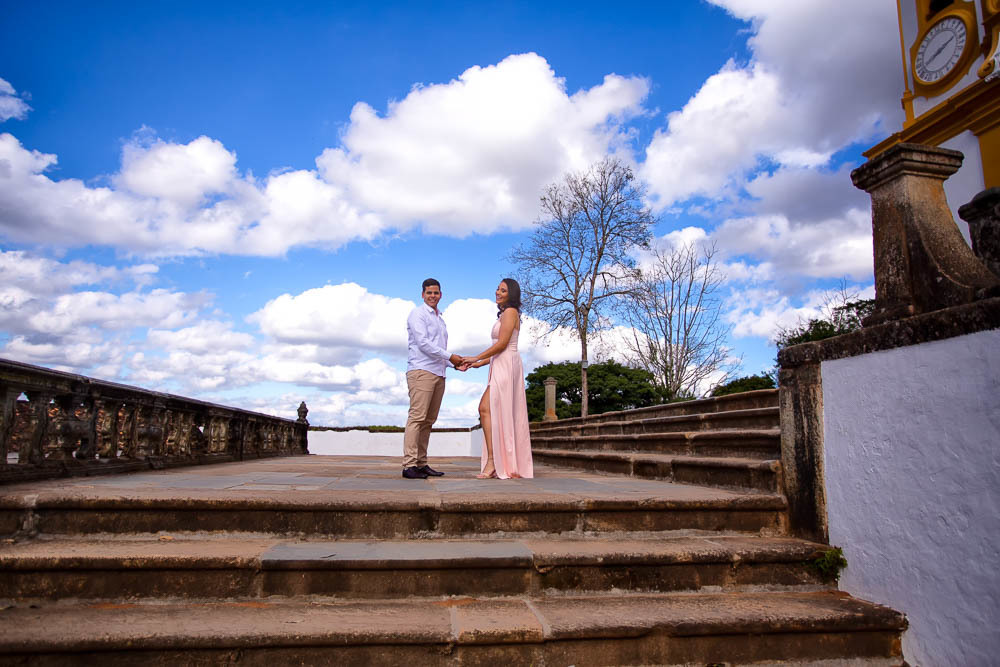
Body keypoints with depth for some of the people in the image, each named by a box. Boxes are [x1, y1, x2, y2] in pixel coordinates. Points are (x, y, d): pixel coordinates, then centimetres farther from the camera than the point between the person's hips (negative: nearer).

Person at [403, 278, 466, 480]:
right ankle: (409, 465, -14)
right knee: (417, 417, -13)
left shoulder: (440, 319, 25)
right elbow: (423, 343, -11)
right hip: (421, 371, -8)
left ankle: (421, 463, 7)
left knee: (428, 421, 5)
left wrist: (455, 363, 11)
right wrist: (449, 356, -10)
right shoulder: (417, 314, 1)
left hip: (438, 374, 8)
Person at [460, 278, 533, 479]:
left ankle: (492, 461, -18)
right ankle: (513, 466, 5)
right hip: (501, 366, 10)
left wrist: (476, 358, -7)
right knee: (505, 416, 5)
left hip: (506, 366, -10)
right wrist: (479, 363, 18)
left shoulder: (510, 312, -4)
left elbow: (502, 344, -13)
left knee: (486, 408, -16)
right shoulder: (505, 315, 25)